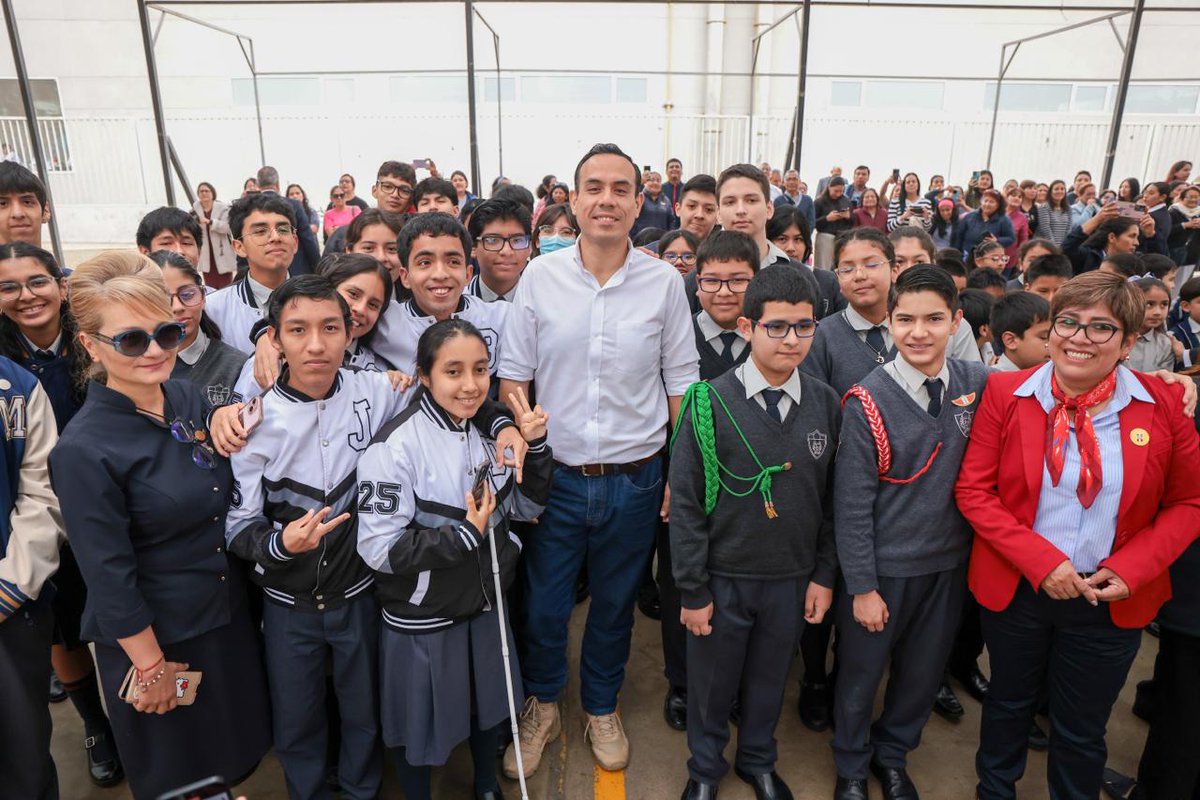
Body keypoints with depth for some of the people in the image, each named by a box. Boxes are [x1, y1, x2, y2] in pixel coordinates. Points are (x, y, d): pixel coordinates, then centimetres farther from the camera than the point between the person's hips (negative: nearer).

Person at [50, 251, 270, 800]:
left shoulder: (188, 396, -6)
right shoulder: (84, 448, -24)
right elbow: (108, 574, -20)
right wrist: (151, 667, -13)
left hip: (228, 615, 6)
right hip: (154, 635, -6)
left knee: (238, 749, 26)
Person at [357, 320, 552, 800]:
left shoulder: (486, 434, -2)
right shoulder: (396, 446, -23)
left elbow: (526, 506, 4)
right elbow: (379, 549, -25)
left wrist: (535, 446, -10)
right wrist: (466, 534, -27)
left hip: (485, 603, 6)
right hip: (421, 619, -6)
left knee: (489, 703, 26)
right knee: (419, 724, 17)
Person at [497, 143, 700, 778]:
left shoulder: (664, 282, -4)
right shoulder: (540, 276, -4)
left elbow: (682, 382, 1)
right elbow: (512, 376, 0)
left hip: (635, 480, 0)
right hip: (556, 476, 0)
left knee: (615, 604, 18)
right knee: (544, 603, 14)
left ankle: (601, 708, 45)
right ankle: (542, 706, 43)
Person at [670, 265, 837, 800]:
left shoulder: (826, 404, -4)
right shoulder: (710, 403, -14)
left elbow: (832, 497, 3)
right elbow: (686, 503, -11)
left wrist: (824, 574, 4)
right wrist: (692, 589, -9)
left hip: (793, 580, 3)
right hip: (723, 577, -2)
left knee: (769, 681, 21)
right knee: (711, 683, 16)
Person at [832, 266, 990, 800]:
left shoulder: (978, 384, -7)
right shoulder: (868, 402, -17)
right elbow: (852, 505, -14)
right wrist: (861, 586, -11)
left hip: (949, 563, 4)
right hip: (882, 567, -3)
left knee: (923, 672, 20)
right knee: (860, 674, 14)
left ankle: (893, 754, 47)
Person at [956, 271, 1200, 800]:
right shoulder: (1006, 392, -10)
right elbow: (973, 489, -9)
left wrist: (1131, 568, -14)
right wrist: (1040, 560, -19)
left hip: (1112, 602, 0)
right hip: (1016, 588, 0)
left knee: (1082, 730, 18)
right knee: (1010, 704, 23)